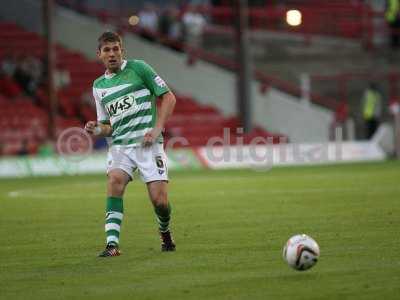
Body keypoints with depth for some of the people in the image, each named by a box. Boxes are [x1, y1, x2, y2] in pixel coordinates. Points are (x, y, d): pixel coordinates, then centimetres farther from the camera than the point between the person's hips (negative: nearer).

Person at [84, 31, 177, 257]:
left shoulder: (138, 68, 1)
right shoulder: (99, 86, 15)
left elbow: (168, 97, 1)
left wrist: (156, 130, -9)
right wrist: (97, 129, -2)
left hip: (147, 143, -3)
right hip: (120, 145, 3)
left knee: (159, 200, -11)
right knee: (115, 180, -26)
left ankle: (165, 232, 23)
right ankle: (112, 244, -27)